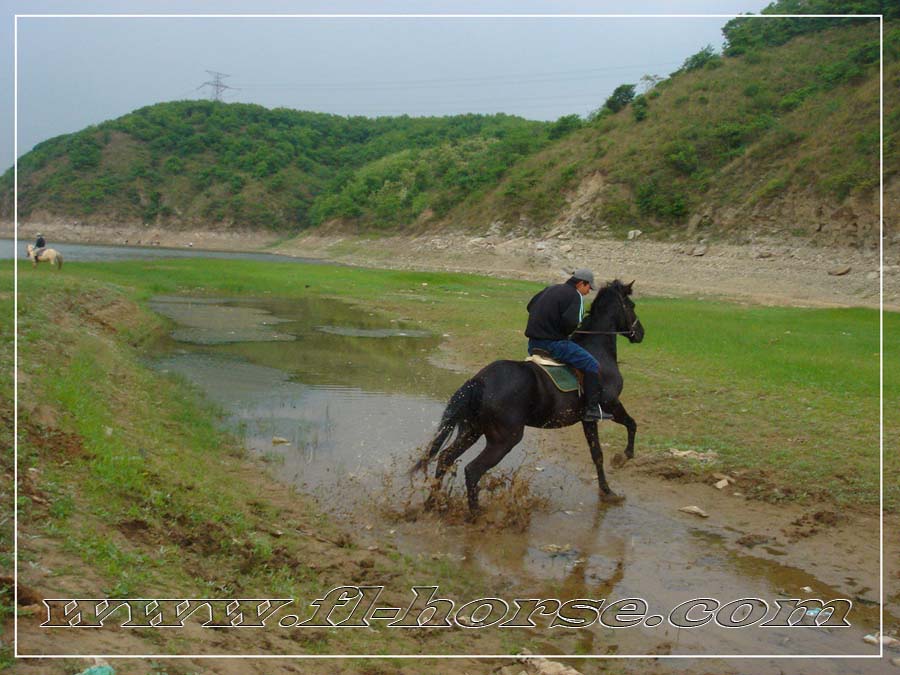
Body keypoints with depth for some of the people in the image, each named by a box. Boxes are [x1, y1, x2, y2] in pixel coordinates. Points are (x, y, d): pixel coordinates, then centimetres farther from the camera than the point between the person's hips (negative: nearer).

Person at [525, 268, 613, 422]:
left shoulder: (551, 289, 17)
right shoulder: (575, 296, -9)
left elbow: (530, 306, 26)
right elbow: (570, 322, -23)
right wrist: (565, 332, -2)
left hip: (533, 343, 9)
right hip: (553, 344, -9)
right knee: (592, 365, -4)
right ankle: (592, 408, -6)